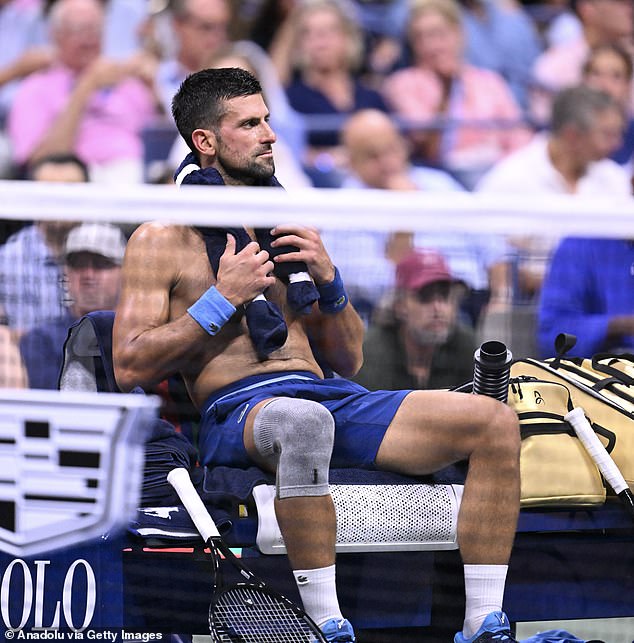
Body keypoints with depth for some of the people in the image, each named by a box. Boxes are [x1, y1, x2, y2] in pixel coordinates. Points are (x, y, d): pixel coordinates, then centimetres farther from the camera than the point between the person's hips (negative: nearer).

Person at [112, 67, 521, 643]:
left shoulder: (286, 232, 24)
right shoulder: (162, 240, 7)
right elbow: (130, 369, -3)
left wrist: (329, 281, 6)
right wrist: (224, 299, -6)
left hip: (332, 397, 6)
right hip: (238, 409, -6)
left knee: (495, 421, -14)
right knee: (302, 421, -44)